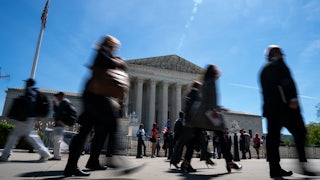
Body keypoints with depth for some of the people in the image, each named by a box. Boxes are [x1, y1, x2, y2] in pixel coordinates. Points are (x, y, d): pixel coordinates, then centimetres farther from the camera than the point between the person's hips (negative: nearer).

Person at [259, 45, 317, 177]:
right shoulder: (279, 63, 4)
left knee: (273, 137, 1)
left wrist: (268, 108, 18)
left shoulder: (263, 70, 24)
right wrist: (293, 99, -20)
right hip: (283, 105, -7)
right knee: (299, 133, -4)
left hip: (269, 107, 7)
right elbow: (287, 81, -12)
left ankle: (275, 168, 1)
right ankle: (303, 165, -9)